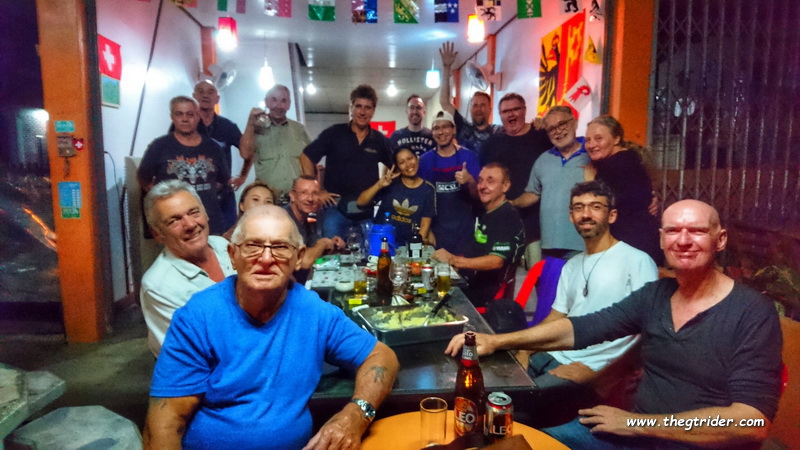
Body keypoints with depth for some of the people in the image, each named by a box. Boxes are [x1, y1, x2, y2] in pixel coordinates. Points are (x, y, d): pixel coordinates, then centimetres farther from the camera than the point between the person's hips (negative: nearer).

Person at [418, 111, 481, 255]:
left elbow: (477, 195, -2)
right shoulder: (425, 160, -1)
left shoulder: (469, 156, -3)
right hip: (437, 230, 0)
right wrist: (427, 230, -1)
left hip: (464, 229, 0)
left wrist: (470, 180, -23)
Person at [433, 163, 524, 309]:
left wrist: (453, 260, -36)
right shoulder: (486, 211, 10)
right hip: (469, 286, 9)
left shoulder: (508, 218, -18)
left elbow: (496, 261, -29)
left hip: (486, 296, -9)